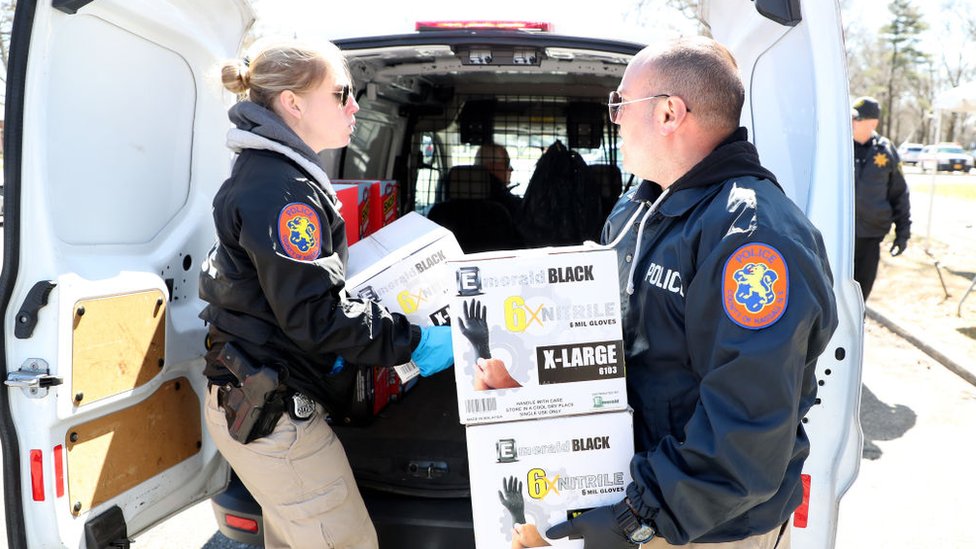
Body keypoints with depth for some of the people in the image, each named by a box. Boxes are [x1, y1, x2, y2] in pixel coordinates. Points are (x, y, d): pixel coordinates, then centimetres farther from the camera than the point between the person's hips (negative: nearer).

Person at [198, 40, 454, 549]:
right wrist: (412, 342, -18)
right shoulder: (281, 189, -20)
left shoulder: (269, 175, 14)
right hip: (271, 412, -11)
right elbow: (312, 315, -24)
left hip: (259, 404, 11)